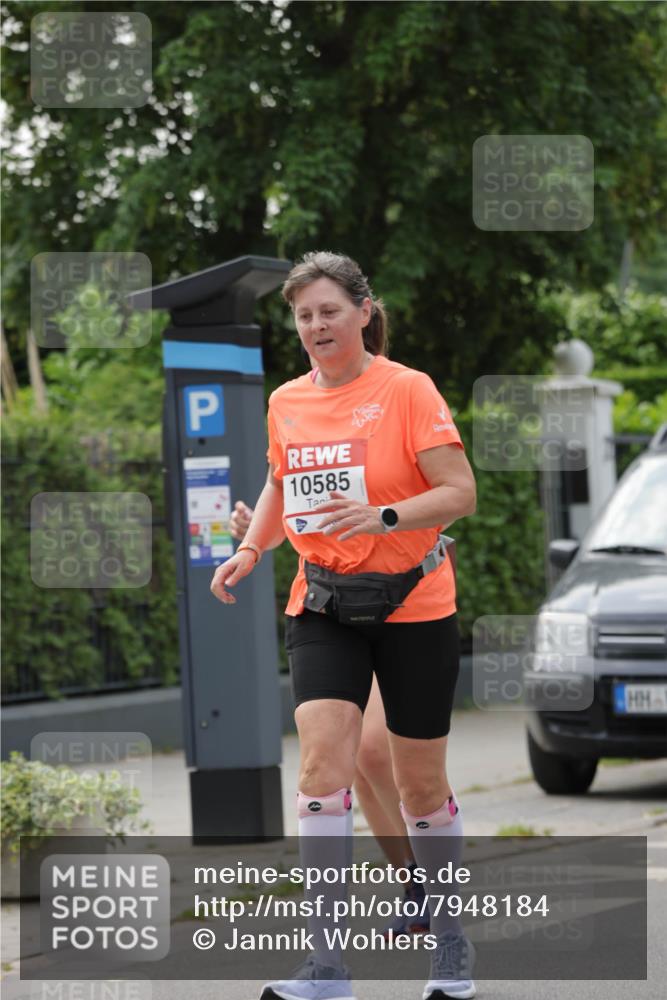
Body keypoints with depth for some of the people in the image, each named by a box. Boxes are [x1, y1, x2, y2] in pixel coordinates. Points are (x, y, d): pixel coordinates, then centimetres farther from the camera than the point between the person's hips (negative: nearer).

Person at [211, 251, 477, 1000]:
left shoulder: (408, 390, -9)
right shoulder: (286, 403, 7)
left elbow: (459, 492, -13)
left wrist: (382, 516, -28)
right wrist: (249, 550, 8)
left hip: (412, 604, -3)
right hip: (322, 607, 3)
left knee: (420, 783, 6)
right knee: (322, 762, -14)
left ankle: (448, 937, 28)